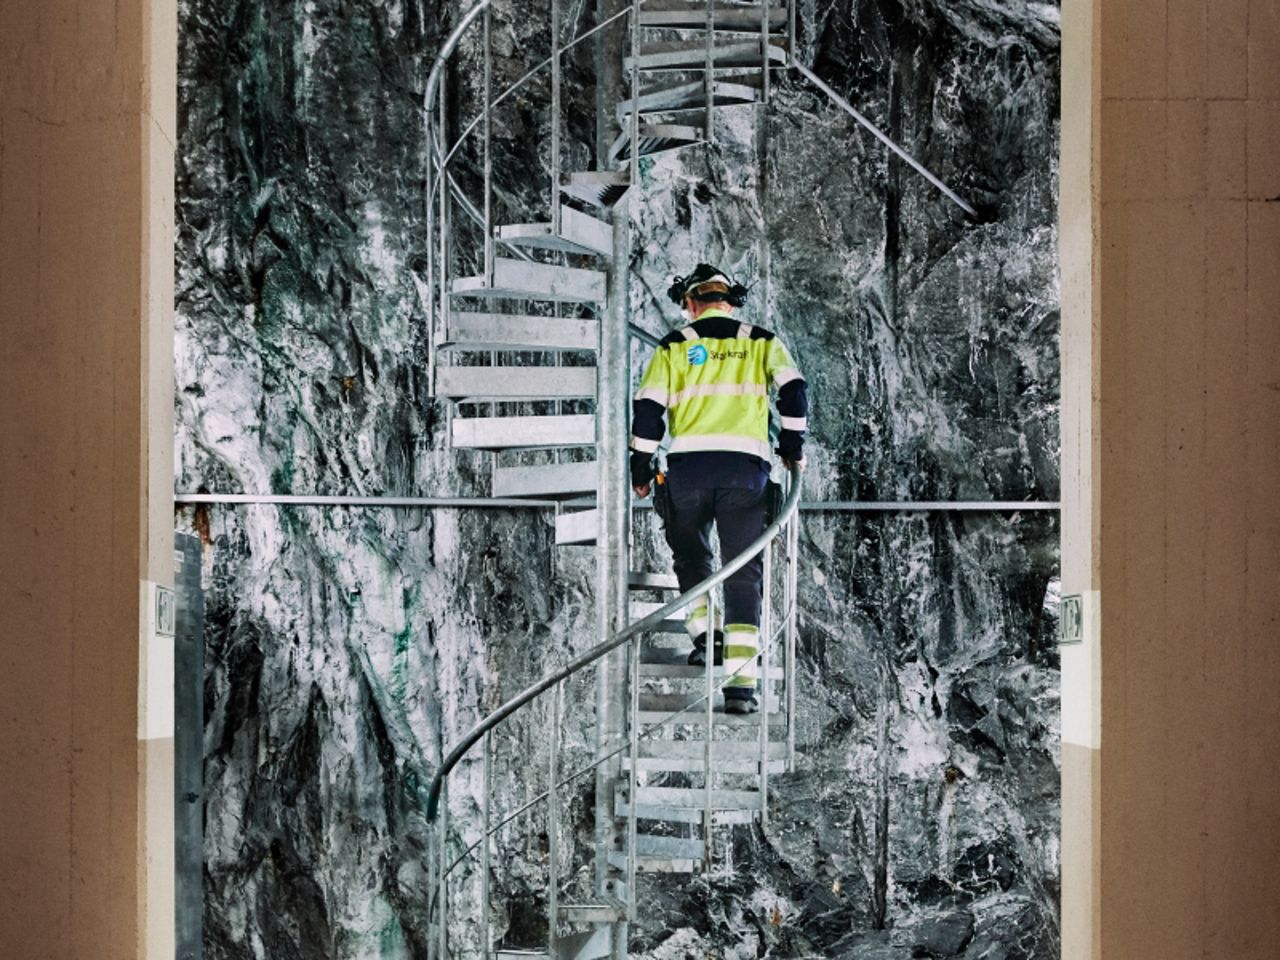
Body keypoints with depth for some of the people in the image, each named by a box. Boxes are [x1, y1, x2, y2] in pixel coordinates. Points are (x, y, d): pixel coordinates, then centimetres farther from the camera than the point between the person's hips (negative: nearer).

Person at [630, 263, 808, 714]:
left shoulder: (675, 345, 9)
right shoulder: (762, 342, 12)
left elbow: (648, 408, 3)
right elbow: (794, 389, 0)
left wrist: (640, 467, 11)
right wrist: (792, 448, 10)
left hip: (687, 468, 0)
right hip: (745, 468, 0)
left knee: (691, 557, 25)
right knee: (743, 574, 0)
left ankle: (704, 633, 11)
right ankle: (740, 681, -8)